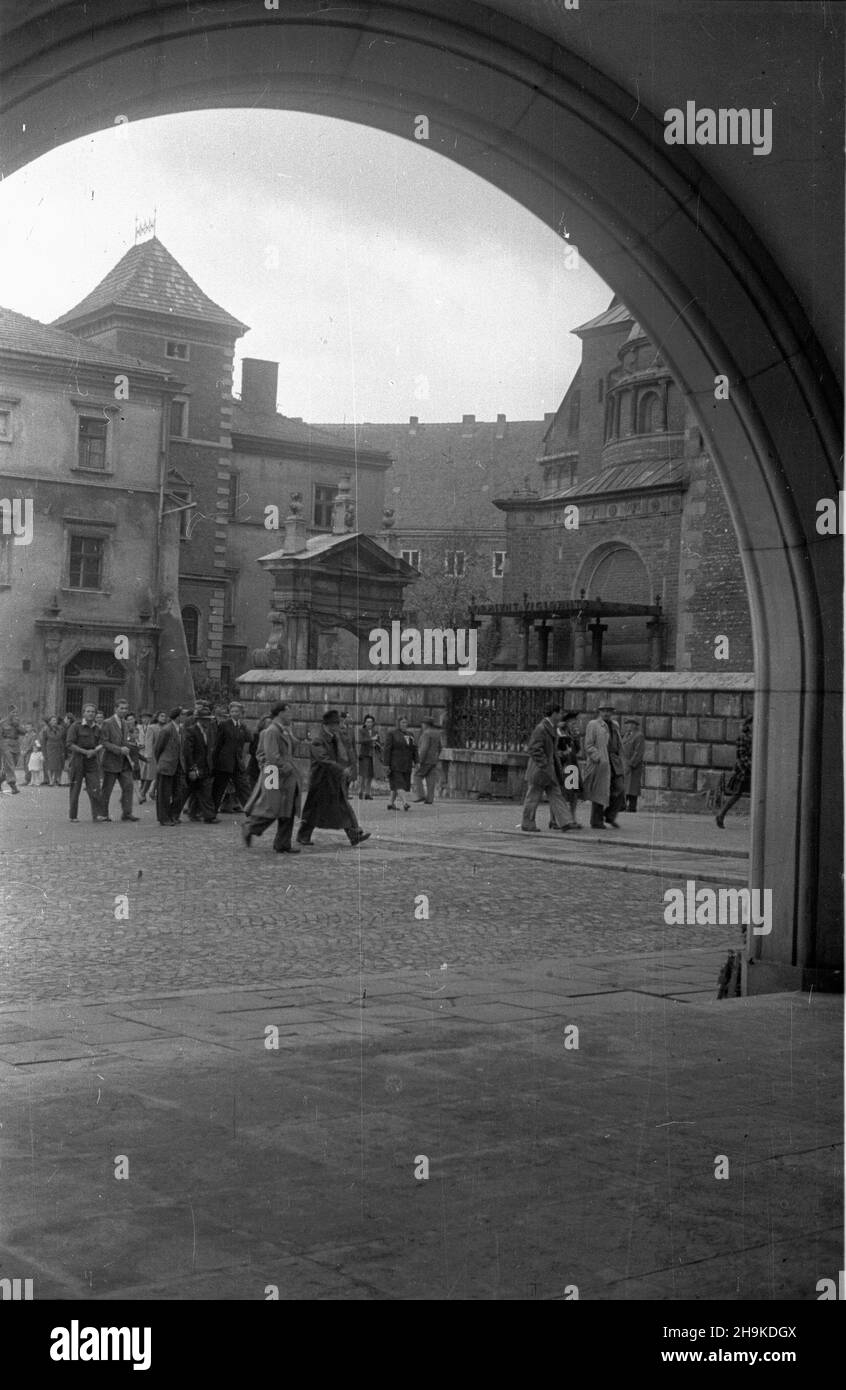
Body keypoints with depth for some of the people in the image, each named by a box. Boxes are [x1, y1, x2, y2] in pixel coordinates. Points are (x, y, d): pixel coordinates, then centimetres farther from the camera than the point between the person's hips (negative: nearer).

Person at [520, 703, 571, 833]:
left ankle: (556, 822, 4)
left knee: (555, 795, 4)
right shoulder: (540, 729, -18)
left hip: (550, 768, 9)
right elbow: (535, 749, -21)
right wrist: (545, 765, -22)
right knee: (533, 797, 0)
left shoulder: (552, 728, 12)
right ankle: (527, 824, 8)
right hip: (540, 769, -9)